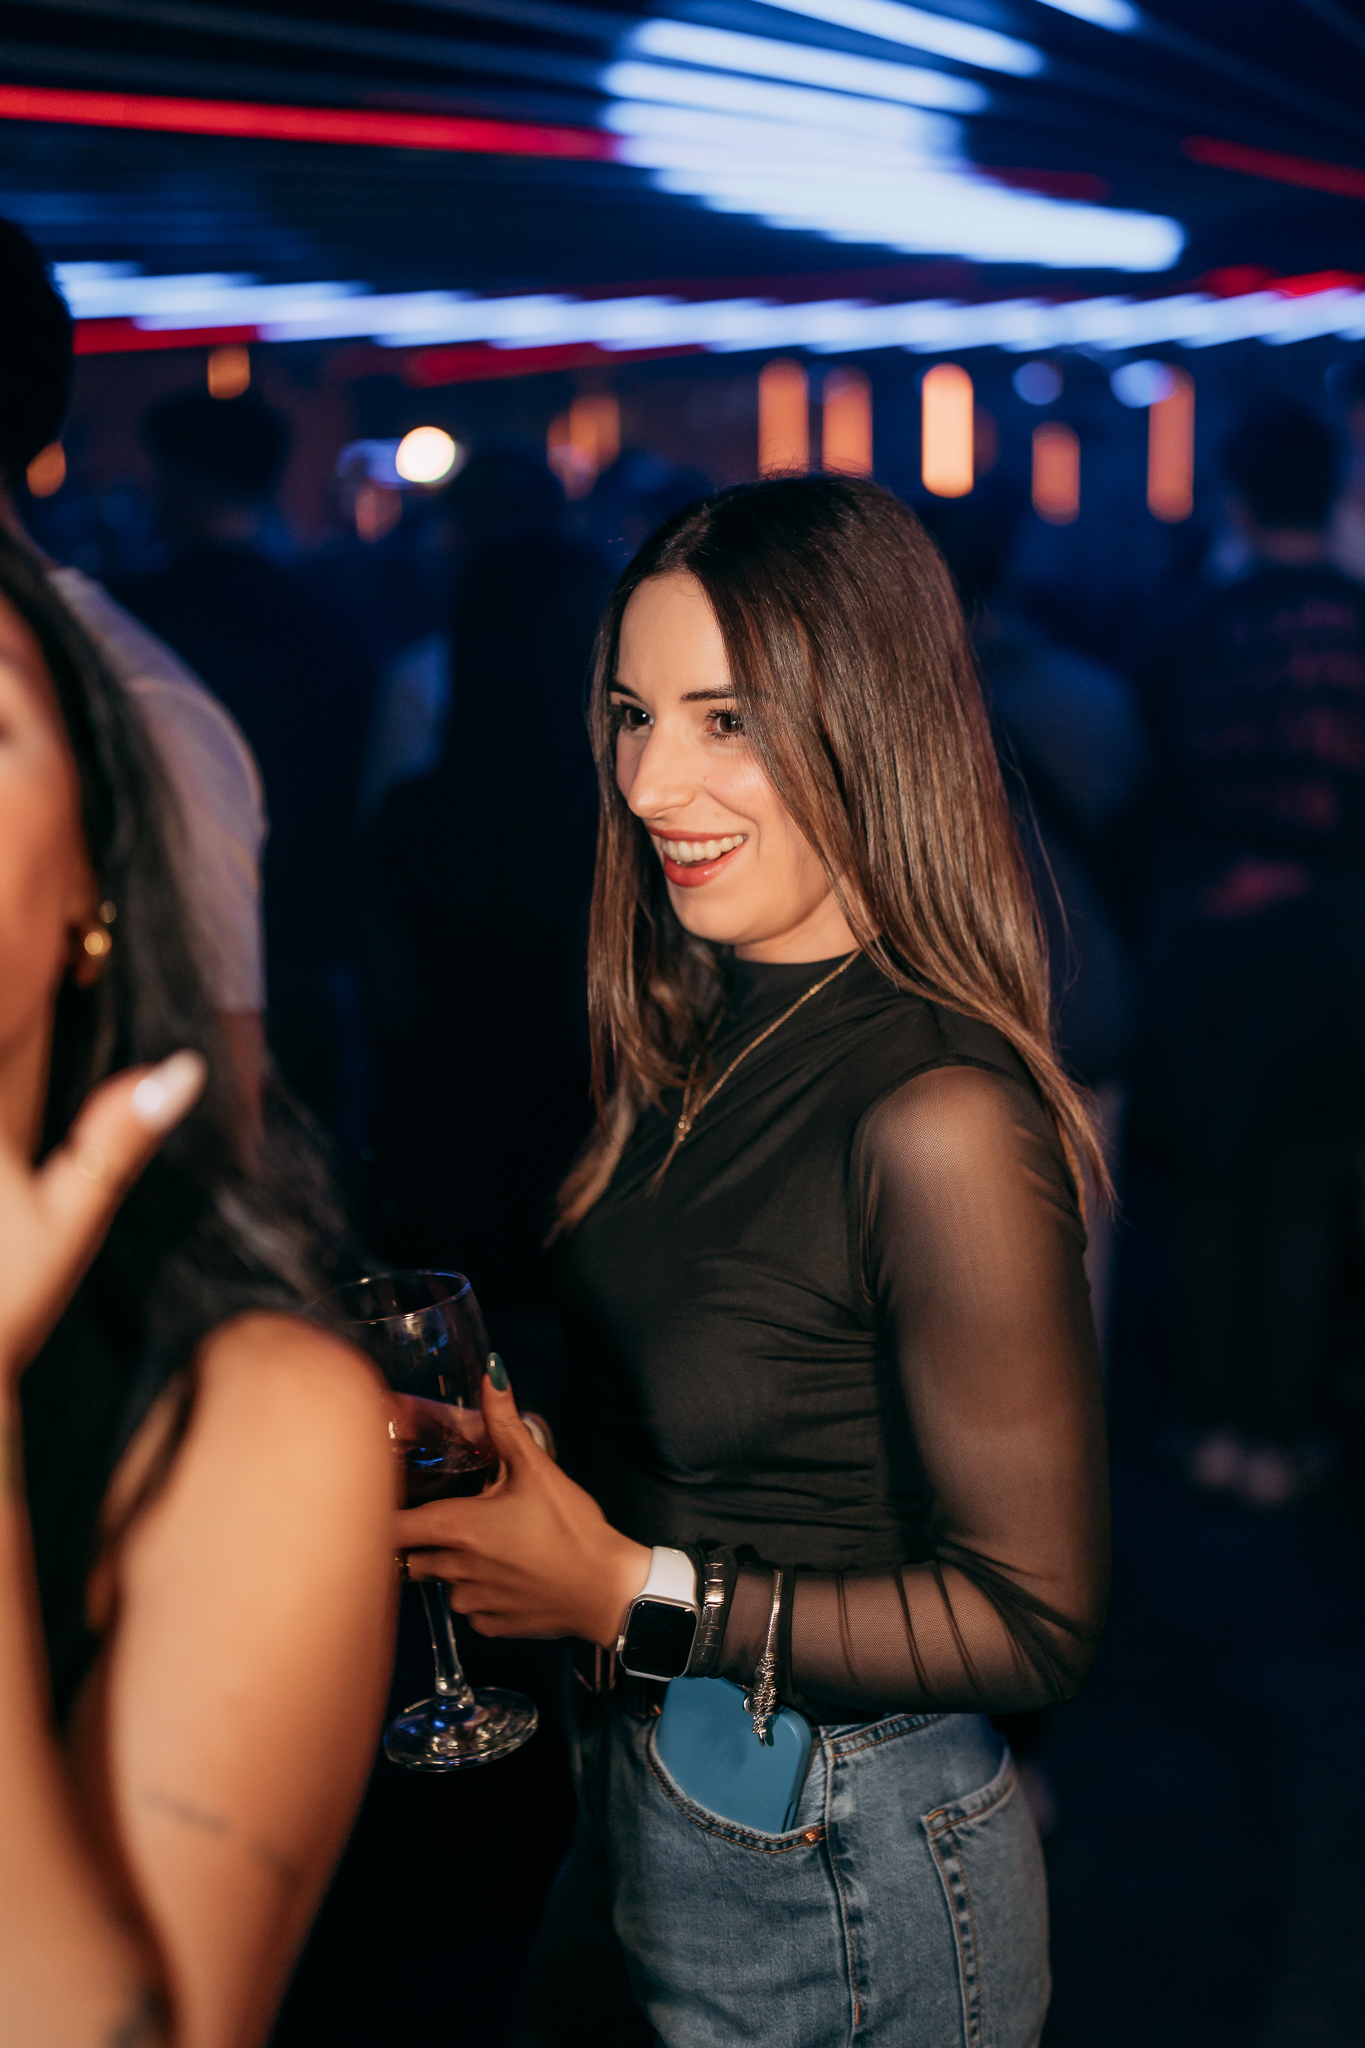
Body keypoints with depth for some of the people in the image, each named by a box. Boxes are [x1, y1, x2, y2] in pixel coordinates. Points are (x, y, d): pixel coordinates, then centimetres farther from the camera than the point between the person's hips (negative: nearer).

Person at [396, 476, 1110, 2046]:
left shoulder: (940, 1117, -27)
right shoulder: (702, 1036, -2)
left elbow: (1036, 1623, -23)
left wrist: (628, 1596, -23)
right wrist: (508, 1460, -6)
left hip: (833, 1894, -7)